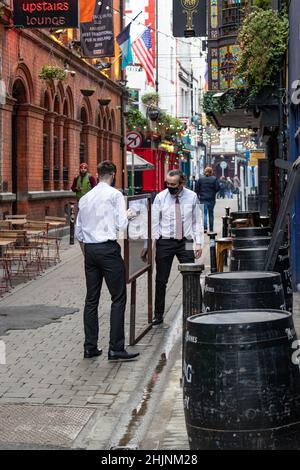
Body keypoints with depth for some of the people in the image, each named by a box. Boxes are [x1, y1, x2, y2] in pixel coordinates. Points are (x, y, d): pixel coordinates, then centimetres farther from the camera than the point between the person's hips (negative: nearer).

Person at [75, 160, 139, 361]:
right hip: (108, 249, -6)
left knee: (91, 299, 10)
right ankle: (116, 348, -6)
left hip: (89, 249, 6)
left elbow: (78, 232, 14)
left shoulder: (85, 198, 12)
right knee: (118, 298, -2)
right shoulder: (115, 194, -5)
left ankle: (90, 347, 13)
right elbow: (122, 225, -11)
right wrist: (127, 215, 10)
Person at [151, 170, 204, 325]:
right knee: (161, 281, 4)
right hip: (165, 242, 0)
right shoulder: (160, 197, -1)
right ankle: (158, 315, 14)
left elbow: (197, 221, 6)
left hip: (185, 242, 1)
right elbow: (154, 222, 0)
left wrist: (198, 243, -1)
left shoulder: (192, 197, 2)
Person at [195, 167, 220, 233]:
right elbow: (218, 188, -6)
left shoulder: (200, 179, 0)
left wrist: (198, 196, 14)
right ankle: (211, 229, 14)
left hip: (203, 199, 0)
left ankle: (205, 228, -18)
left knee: (204, 213, -2)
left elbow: (197, 189, 1)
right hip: (211, 199, 0)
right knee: (211, 213, 10)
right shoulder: (214, 179, -3)